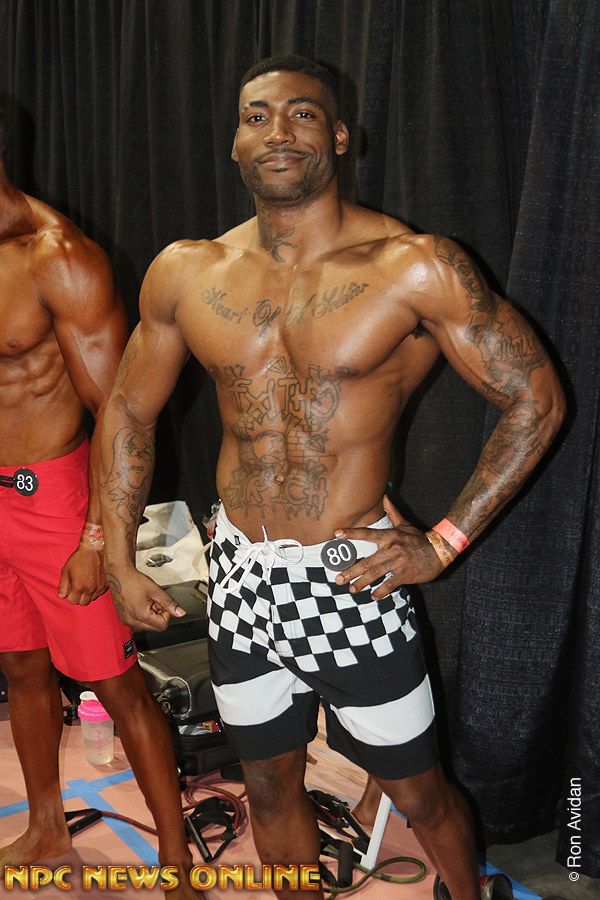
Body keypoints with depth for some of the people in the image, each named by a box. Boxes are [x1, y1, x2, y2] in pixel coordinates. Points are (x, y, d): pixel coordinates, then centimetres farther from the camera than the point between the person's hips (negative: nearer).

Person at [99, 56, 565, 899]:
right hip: (240, 575, 4)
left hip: (352, 578, -3)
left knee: (418, 793, 14)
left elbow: (537, 400, -8)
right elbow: (129, 411, 10)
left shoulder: (415, 268, -13)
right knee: (270, 788, 21)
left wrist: (444, 541, -11)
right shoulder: (185, 273, -1)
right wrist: (120, 560, 6)